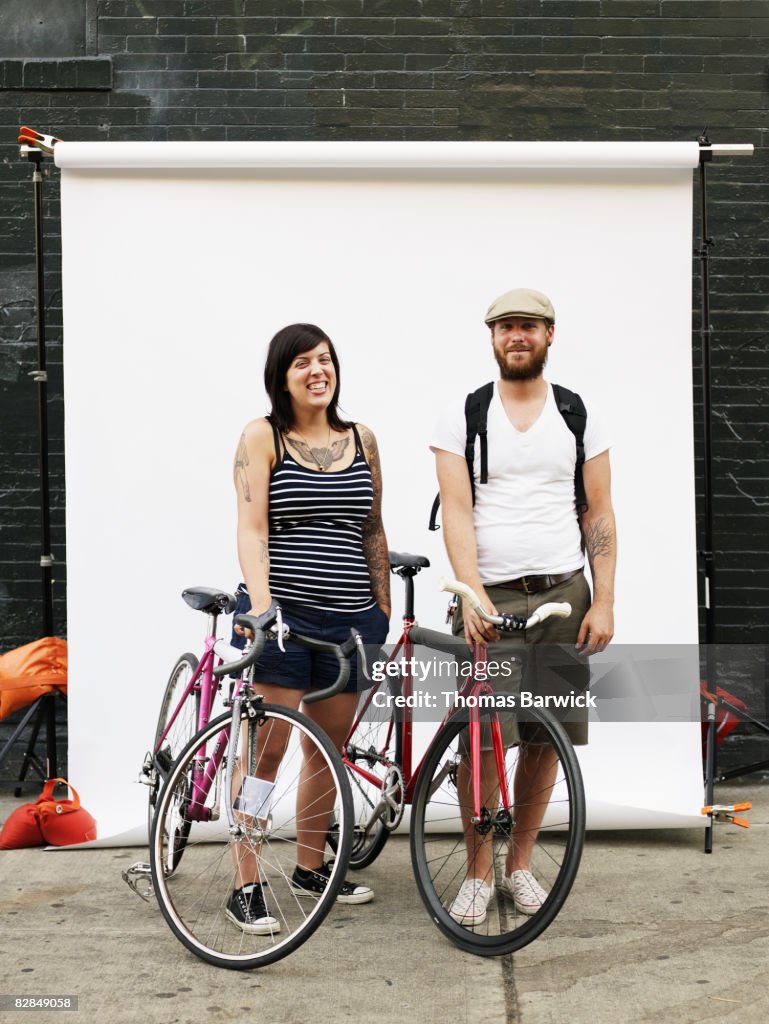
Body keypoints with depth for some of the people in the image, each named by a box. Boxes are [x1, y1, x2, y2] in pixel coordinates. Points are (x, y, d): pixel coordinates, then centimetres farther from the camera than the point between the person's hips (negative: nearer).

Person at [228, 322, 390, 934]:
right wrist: (260, 601, -22)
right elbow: (252, 527, -9)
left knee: (329, 746, 12)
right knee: (266, 748, -3)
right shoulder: (262, 437, -1)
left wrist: (384, 610, 14)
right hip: (283, 613, -4)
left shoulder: (361, 440, 11)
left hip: (351, 619, 5)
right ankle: (247, 888, 7)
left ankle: (310, 868, 29)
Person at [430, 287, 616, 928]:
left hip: (563, 594, 2)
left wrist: (604, 602, -1)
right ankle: (478, 874, 12)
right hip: (489, 599, -2)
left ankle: (520, 864, 23)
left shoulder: (580, 416, 8)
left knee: (547, 737, 6)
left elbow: (599, 514, 7)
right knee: (481, 740, -4)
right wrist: (472, 594, -19)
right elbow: (457, 512, -6)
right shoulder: (463, 417, 3)